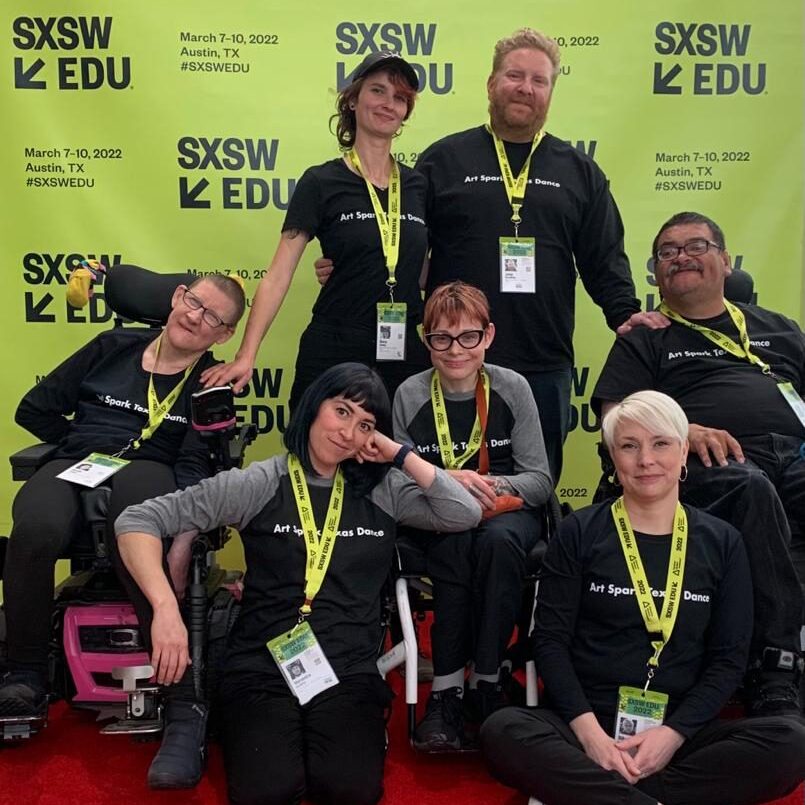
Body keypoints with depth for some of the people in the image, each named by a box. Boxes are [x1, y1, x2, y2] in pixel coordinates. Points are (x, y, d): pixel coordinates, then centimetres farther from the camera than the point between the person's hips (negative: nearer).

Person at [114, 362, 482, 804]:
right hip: (262, 668, -1)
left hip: (349, 671, 2)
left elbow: (466, 514, 0)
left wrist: (402, 455, -3)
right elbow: (138, 521, -5)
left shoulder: (382, 491, 8)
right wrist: (166, 608, -20)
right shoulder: (259, 484, -2)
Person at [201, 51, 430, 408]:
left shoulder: (418, 187, 8)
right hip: (332, 353, -3)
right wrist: (246, 356, -16)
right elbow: (277, 276, -8)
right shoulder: (321, 183, -3)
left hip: (406, 353, 4)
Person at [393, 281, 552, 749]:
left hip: (507, 512, 0)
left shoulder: (512, 388, -3)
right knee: (457, 540, -35)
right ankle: (447, 689, -25)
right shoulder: (410, 395, -2)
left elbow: (540, 482, -3)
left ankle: (486, 682, -23)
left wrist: (494, 487, -21)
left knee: (497, 539, -35)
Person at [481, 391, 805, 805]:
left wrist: (673, 733, -11)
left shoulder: (722, 543, 9)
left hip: (679, 733, 2)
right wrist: (589, 730, -15)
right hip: (586, 726, -2)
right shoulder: (579, 533, 4)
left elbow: (729, 658, 5)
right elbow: (550, 639, 0)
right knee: (502, 731, -30)